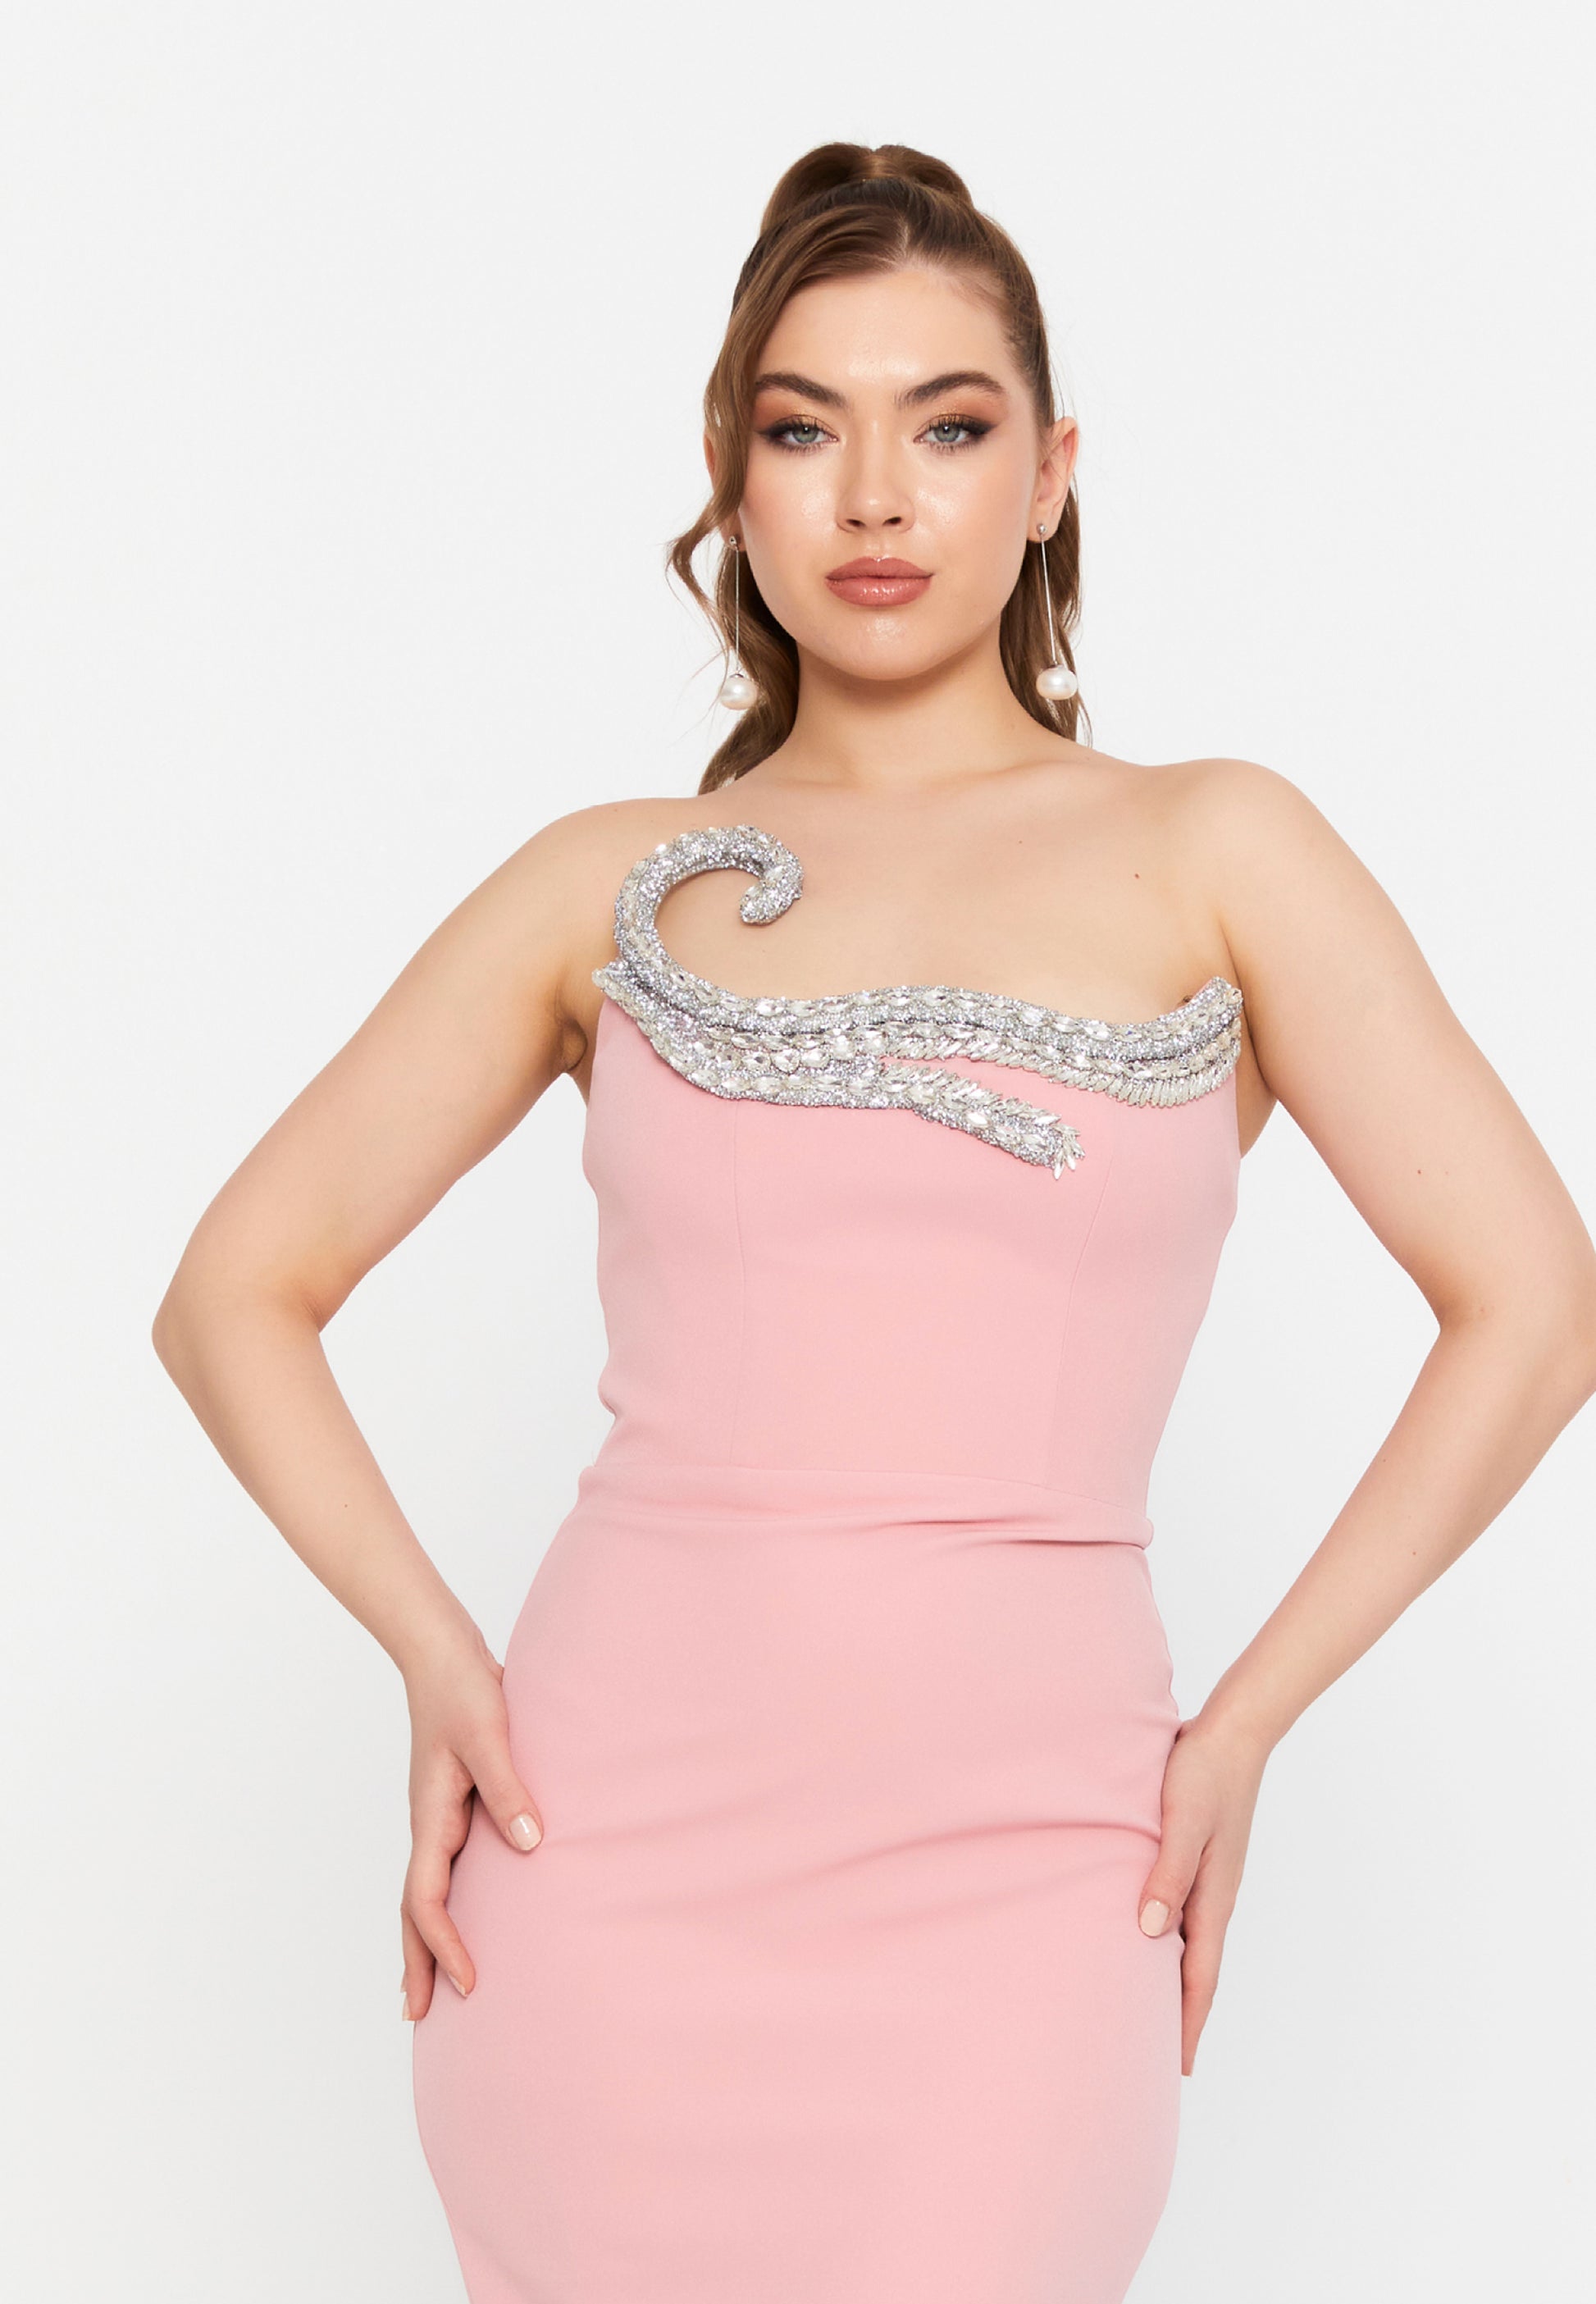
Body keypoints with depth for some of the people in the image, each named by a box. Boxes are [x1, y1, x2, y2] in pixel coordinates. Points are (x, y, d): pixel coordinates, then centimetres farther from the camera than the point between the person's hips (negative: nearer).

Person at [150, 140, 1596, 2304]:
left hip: (1003, 1878, -1)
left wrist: (1237, 1729, -3)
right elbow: (236, 1292, 10)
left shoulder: (1209, 853, 4)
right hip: (613, 1855, 2)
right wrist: (436, 1656, -3)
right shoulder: (613, 886, 7)